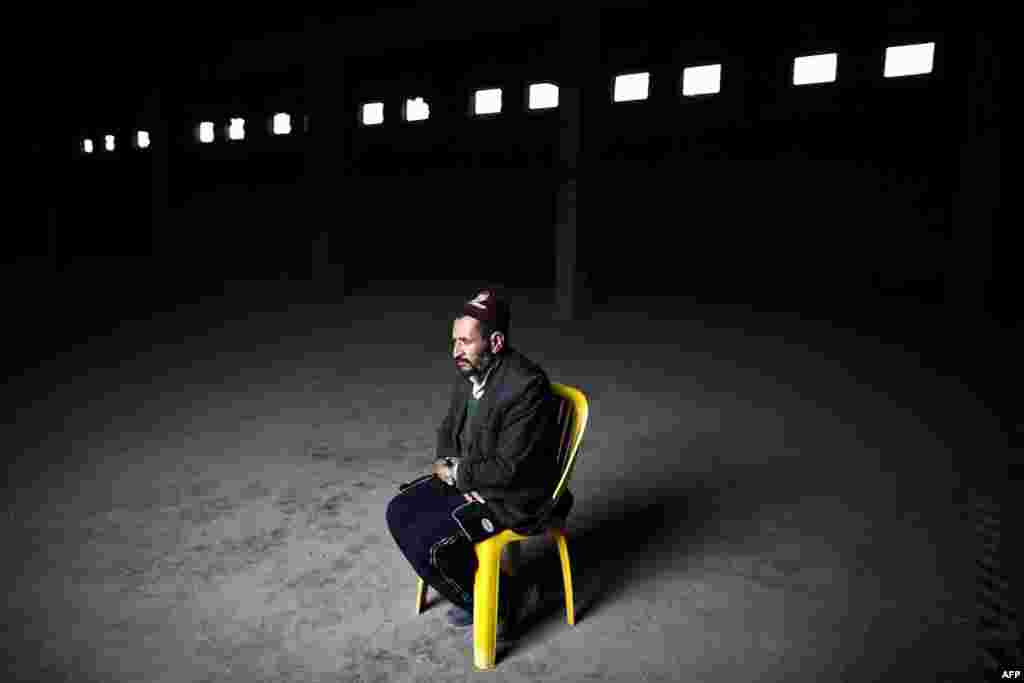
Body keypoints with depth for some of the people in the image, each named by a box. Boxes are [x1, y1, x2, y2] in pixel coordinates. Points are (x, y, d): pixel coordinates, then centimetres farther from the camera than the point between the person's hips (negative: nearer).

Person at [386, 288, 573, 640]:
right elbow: (448, 428, 13)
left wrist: (456, 475, -14)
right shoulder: (469, 372, 0)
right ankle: (473, 591, 16)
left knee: (429, 544, -18)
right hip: (469, 477, 9)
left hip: (513, 496, -9)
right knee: (399, 513, 1)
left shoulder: (526, 385, -27)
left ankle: (506, 597, 7)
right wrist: (449, 466, -7)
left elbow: (509, 468, -27)